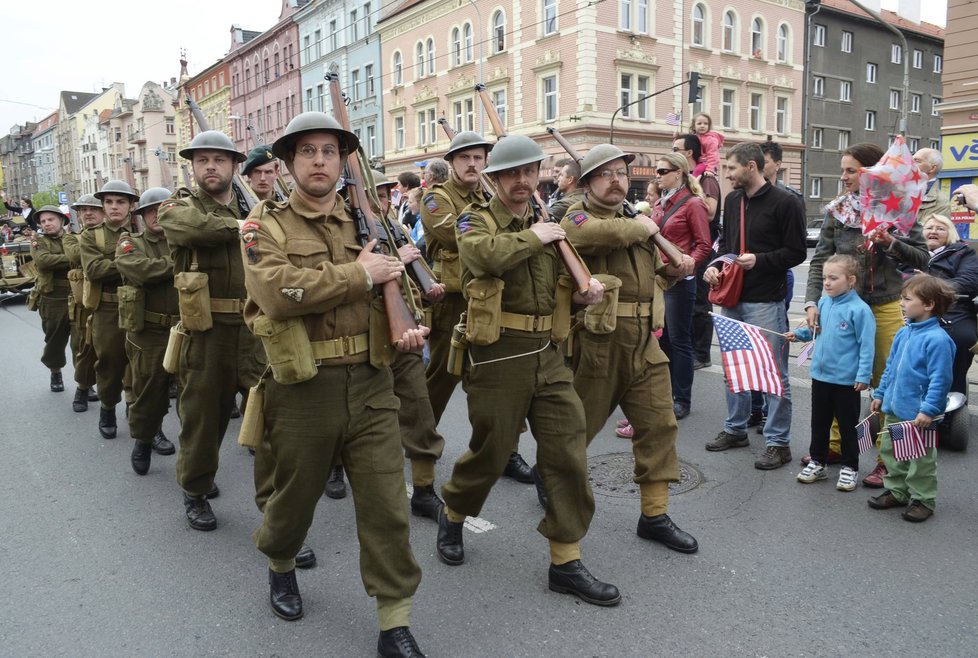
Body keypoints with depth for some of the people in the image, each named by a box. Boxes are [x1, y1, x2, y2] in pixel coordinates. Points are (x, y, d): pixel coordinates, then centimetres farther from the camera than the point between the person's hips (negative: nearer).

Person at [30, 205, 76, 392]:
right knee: (55, 340, 13)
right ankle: (55, 372, 36)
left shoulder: (74, 239, 9)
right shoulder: (38, 241, 5)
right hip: (53, 301, 0)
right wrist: (71, 259, -18)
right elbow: (42, 260, -17)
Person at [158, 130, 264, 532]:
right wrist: (242, 226, -14)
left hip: (255, 330, 2)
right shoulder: (178, 208, 3)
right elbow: (195, 227, -22)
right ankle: (195, 491, 29)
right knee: (203, 414, 9)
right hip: (205, 333, -2)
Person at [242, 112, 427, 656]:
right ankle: (280, 565, 49)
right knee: (295, 495, 17)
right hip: (301, 388, -2)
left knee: (387, 504, 2)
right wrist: (359, 274, -17)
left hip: (370, 383, 3)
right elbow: (276, 291, -21)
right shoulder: (265, 224, -3)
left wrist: (410, 326, -7)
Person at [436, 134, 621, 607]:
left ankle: (565, 562, 16)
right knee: (490, 452, 7)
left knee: (569, 452, 3)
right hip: (497, 355, -5)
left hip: (548, 355, 6)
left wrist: (585, 290, 3)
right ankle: (452, 515, 38)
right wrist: (534, 237, -14)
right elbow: (484, 254, -28)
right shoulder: (476, 220, -3)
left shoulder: (547, 224, 15)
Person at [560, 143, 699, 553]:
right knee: (579, 424, 9)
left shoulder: (636, 220, 19)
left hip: (643, 343, 6)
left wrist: (674, 271, 11)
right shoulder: (576, 217, -5)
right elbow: (593, 234, -32)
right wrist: (641, 227, -16)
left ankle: (655, 515, 14)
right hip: (596, 345, -6)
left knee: (659, 424, 4)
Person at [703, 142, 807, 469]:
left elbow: (797, 252, -9)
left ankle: (778, 442, 9)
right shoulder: (732, 200, 12)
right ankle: (735, 429, 30)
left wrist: (759, 260, -20)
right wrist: (714, 265, 2)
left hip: (766, 301, -7)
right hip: (732, 298, 7)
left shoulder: (784, 203, -9)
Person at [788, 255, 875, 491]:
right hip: (820, 375, 6)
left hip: (846, 380, -6)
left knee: (848, 425, 9)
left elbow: (866, 345, -15)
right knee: (819, 422, 17)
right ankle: (817, 462, 30)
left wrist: (863, 375, -17)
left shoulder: (859, 309, -16)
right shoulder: (823, 303, 3)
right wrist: (798, 334, 5)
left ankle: (849, 467, 23)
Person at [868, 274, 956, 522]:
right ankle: (896, 491, 33)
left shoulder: (937, 339, -19)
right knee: (890, 452, 18)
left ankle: (922, 500, 21)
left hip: (919, 415, -8)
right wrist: (880, 394, 18)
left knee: (921, 459, 6)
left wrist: (929, 409, -24)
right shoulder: (903, 334, 6)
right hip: (894, 409, 8)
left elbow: (940, 379, -21)